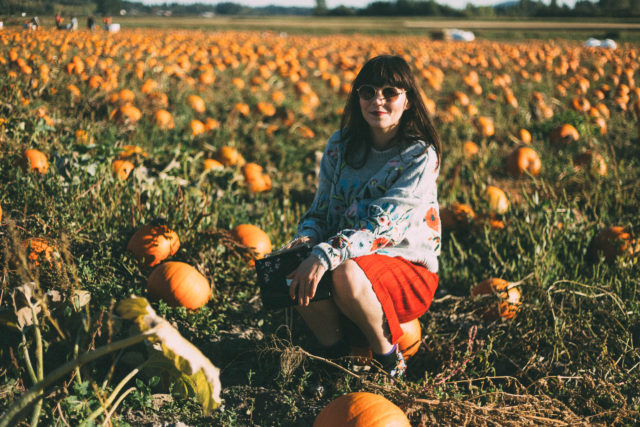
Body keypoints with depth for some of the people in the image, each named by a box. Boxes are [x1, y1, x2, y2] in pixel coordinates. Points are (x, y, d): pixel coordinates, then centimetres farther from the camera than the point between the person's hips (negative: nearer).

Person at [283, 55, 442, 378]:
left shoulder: (420, 156, -13)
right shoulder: (340, 145, 3)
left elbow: (381, 222, -25)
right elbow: (321, 209, 6)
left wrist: (326, 254, -37)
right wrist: (306, 237, -18)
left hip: (409, 268, -4)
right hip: (353, 256, 4)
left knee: (347, 273, -37)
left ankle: (387, 355, -8)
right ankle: (333, 354, -6)